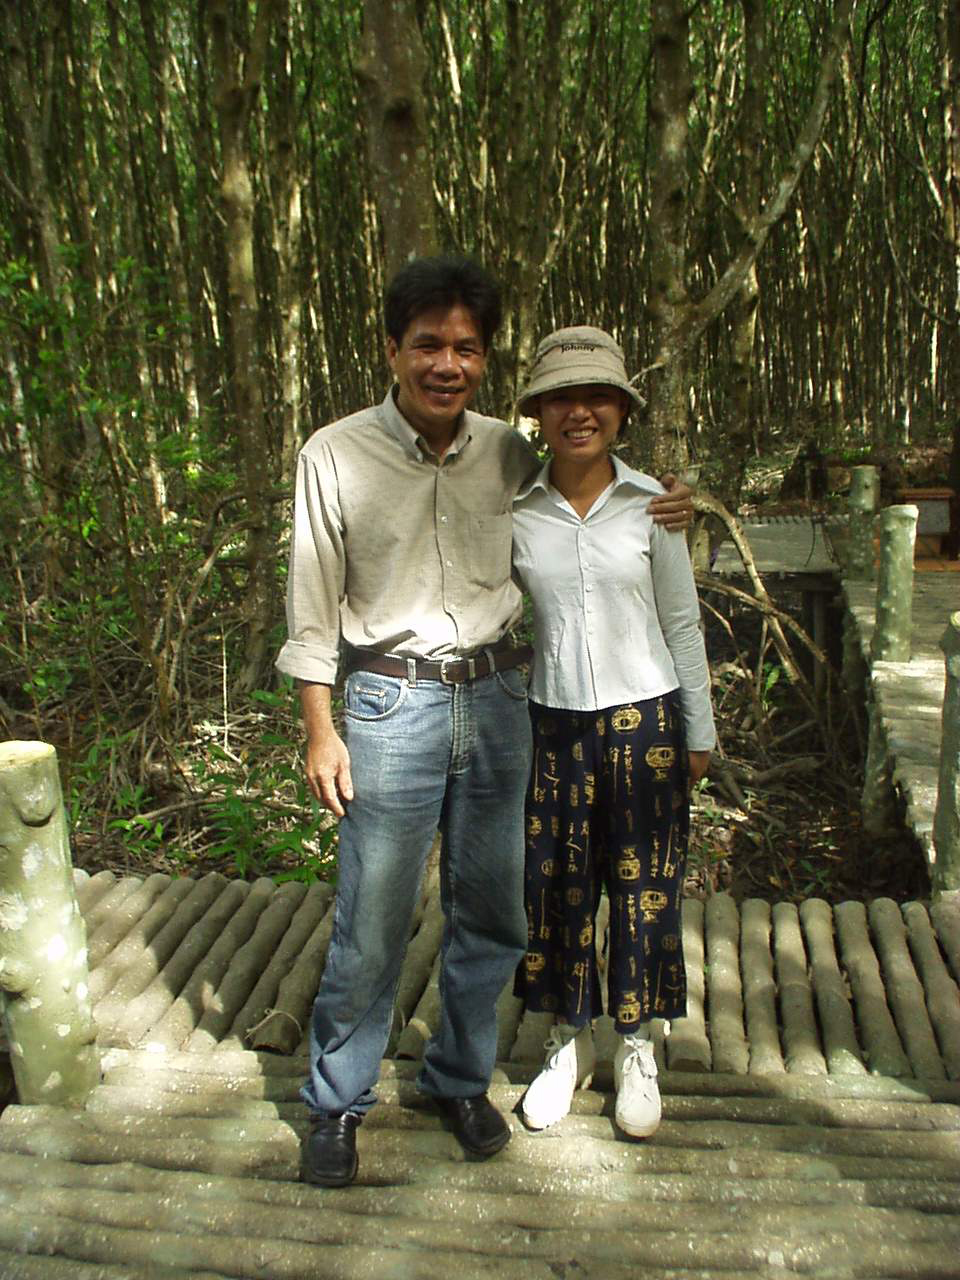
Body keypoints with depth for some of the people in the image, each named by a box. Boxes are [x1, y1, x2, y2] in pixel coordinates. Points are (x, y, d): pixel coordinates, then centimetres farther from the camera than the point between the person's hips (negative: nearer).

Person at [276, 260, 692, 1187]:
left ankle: (459, 1078, 35)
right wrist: (319, 730, -3)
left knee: (489, 913, 13)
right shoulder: (334, 457, -6)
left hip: (496, 699, 4)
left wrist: (652, 516, 5)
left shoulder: (508, 454, 3)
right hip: (391, 703, -3)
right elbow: (313, 606, -2)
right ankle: (336, 1101, 27)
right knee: (370, 925, 3)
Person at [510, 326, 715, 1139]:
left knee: (644, 886, 8)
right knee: (556, 888, 9)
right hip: (552, 725, 1)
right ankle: (570, 1042, 31)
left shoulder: (651, 504, -3)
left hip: (643, 720, -1)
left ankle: (637, 1050, 29)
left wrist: (700, 734, 4)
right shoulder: (515, 513, -1)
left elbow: (682, 624, 3)